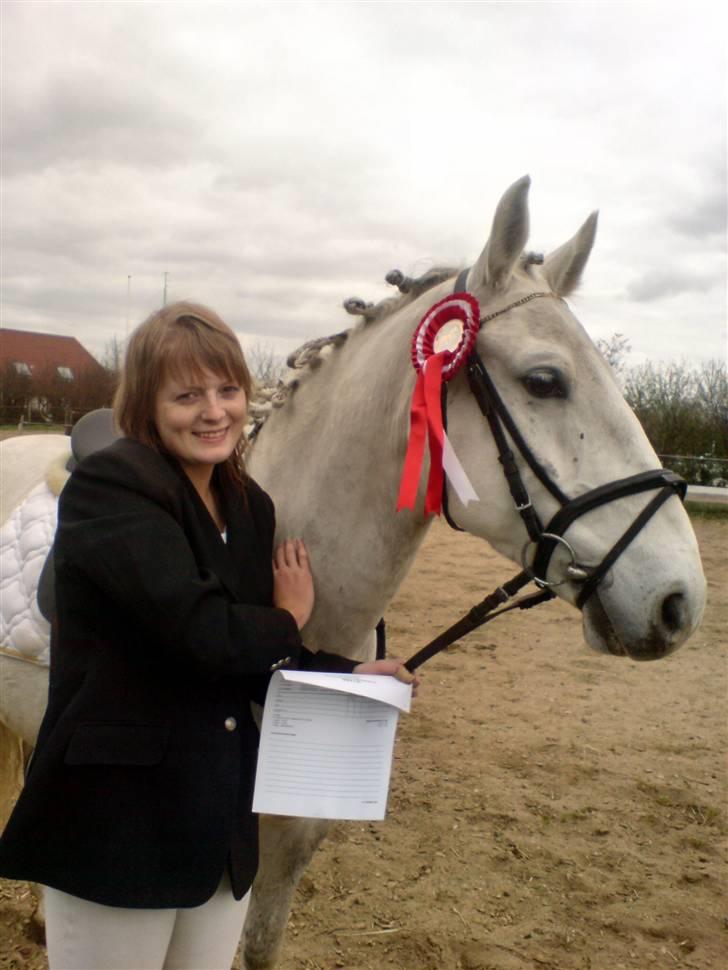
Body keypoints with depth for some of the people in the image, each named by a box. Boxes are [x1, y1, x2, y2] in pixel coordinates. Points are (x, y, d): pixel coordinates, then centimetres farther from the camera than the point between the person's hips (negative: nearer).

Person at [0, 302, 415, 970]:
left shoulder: (251, 505, 7)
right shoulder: (109, 487, -17)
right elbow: (203, 634, -28)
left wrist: (345, 676, -4)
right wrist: (288, 619, -8)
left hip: (224, 818, 7)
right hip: (116, 815, -7)